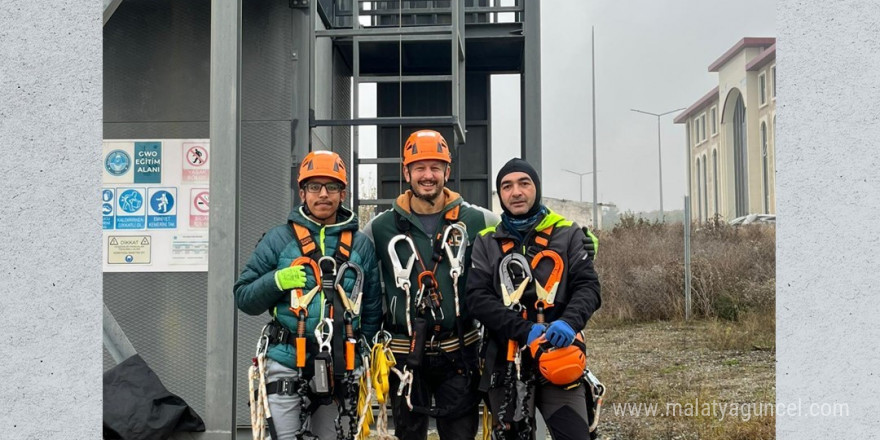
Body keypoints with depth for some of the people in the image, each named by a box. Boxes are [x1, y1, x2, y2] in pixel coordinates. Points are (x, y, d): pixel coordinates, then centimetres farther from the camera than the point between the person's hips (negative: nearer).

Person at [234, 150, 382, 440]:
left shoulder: (361, 245, 7)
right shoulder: (279, 239, 0)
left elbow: (372, 311, 11)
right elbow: (243, 297, 1)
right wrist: (276, 281, -16)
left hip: (340, 372, 2)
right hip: (286, 367, -2)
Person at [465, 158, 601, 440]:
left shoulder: (568, 235, 8)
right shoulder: (486, 243, 9)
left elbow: (587, 287, 0)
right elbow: (477, 298, -3)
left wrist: (569, 321, -23)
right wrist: (525, 330, -18)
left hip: (558, 358, -1)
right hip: (505, 366, 1)